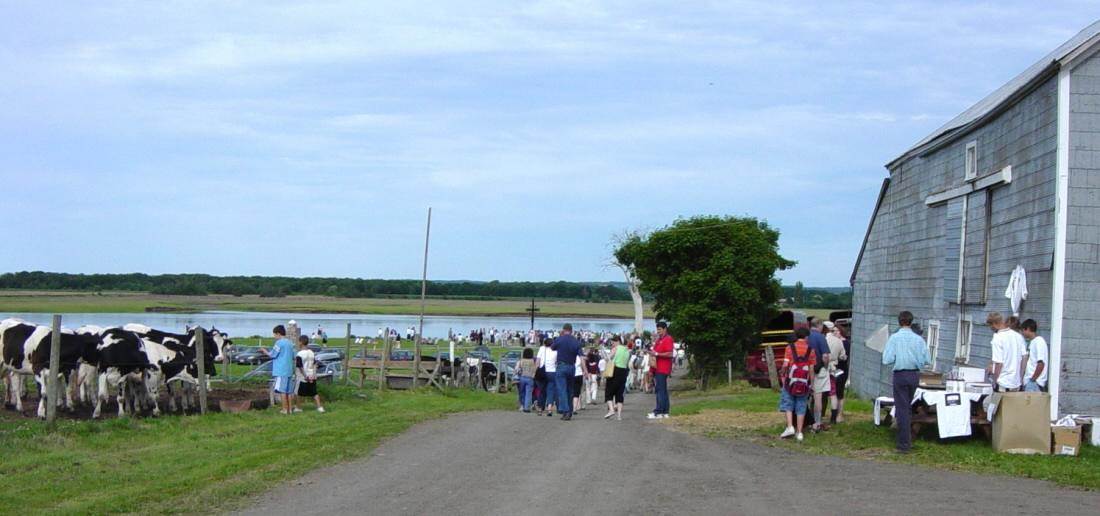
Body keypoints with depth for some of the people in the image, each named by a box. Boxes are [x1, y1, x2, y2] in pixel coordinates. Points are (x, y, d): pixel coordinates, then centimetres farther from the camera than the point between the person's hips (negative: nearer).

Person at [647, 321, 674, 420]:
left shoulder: (668, 339, -9)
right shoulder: (659, 339, 21)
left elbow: (670, 354, -19)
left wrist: (656, 354, -18)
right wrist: (652, 352, 13)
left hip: (663, 369, -10)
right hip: (657, 368, 10)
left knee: (660, 390, -11)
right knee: (663, 390, 10)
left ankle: (658, 412, -13)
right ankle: (665, 412, 13)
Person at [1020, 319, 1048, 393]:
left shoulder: (1039, 341, -12)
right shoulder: (1032, 342, 17)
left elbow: (1041, 364, -19)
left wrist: (1033, 379, -15)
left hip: (1034, 382, -9)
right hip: (1028, 382, 9)